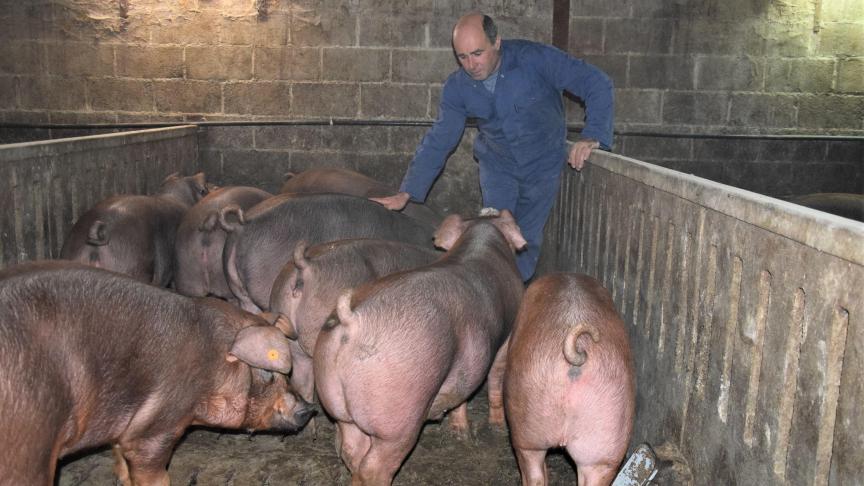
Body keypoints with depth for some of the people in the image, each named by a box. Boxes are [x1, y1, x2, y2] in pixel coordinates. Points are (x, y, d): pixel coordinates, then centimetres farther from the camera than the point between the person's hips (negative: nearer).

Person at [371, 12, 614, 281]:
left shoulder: (534, 58, -25)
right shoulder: (457, 87, -13)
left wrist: (591, 136, -37)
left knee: (528, 241, 5)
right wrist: (406, 193, -17)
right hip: (497, 165, 2)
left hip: (543, 165, -2)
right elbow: (437, 142, -9)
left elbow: (598, 83, -23)